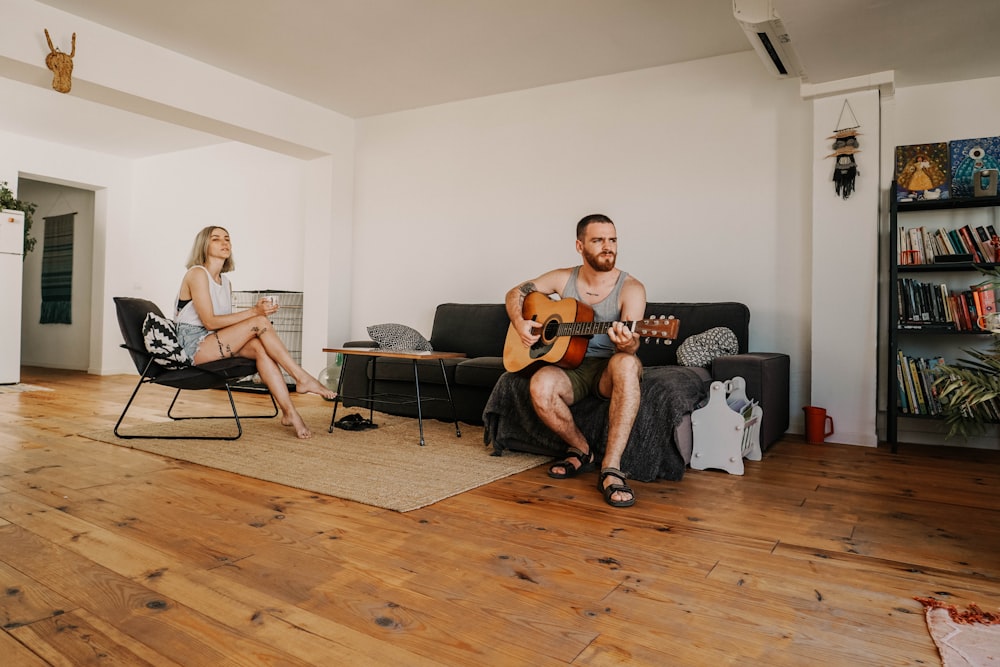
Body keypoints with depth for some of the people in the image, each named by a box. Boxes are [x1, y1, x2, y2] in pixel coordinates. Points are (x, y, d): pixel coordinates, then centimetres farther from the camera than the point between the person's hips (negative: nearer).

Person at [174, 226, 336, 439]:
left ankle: (289, 411, -30)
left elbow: (228, 323, 10)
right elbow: (209, 321, -18)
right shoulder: (197, 273, -9)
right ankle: (303, 379, -20)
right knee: (260, 323, -23)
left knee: (260, 347, -23)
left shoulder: (225, 281, 17)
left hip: (214, 342, 7)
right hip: (193, 345, -7)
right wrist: (253, 312, -21)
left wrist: (257, 310, -8)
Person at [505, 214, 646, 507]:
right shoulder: (563, 279, 3)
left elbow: (630, 342, -21)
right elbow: (516, 292, 15)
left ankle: (611, 469, -37)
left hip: (608, 369, -2)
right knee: (540, 385, -33)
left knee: (626, 363, -39)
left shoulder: (630, 288, -7)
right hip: (571, 367, 2)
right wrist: (519, 323, -5)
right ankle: (581, 450, -5)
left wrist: (627, 343, -46)